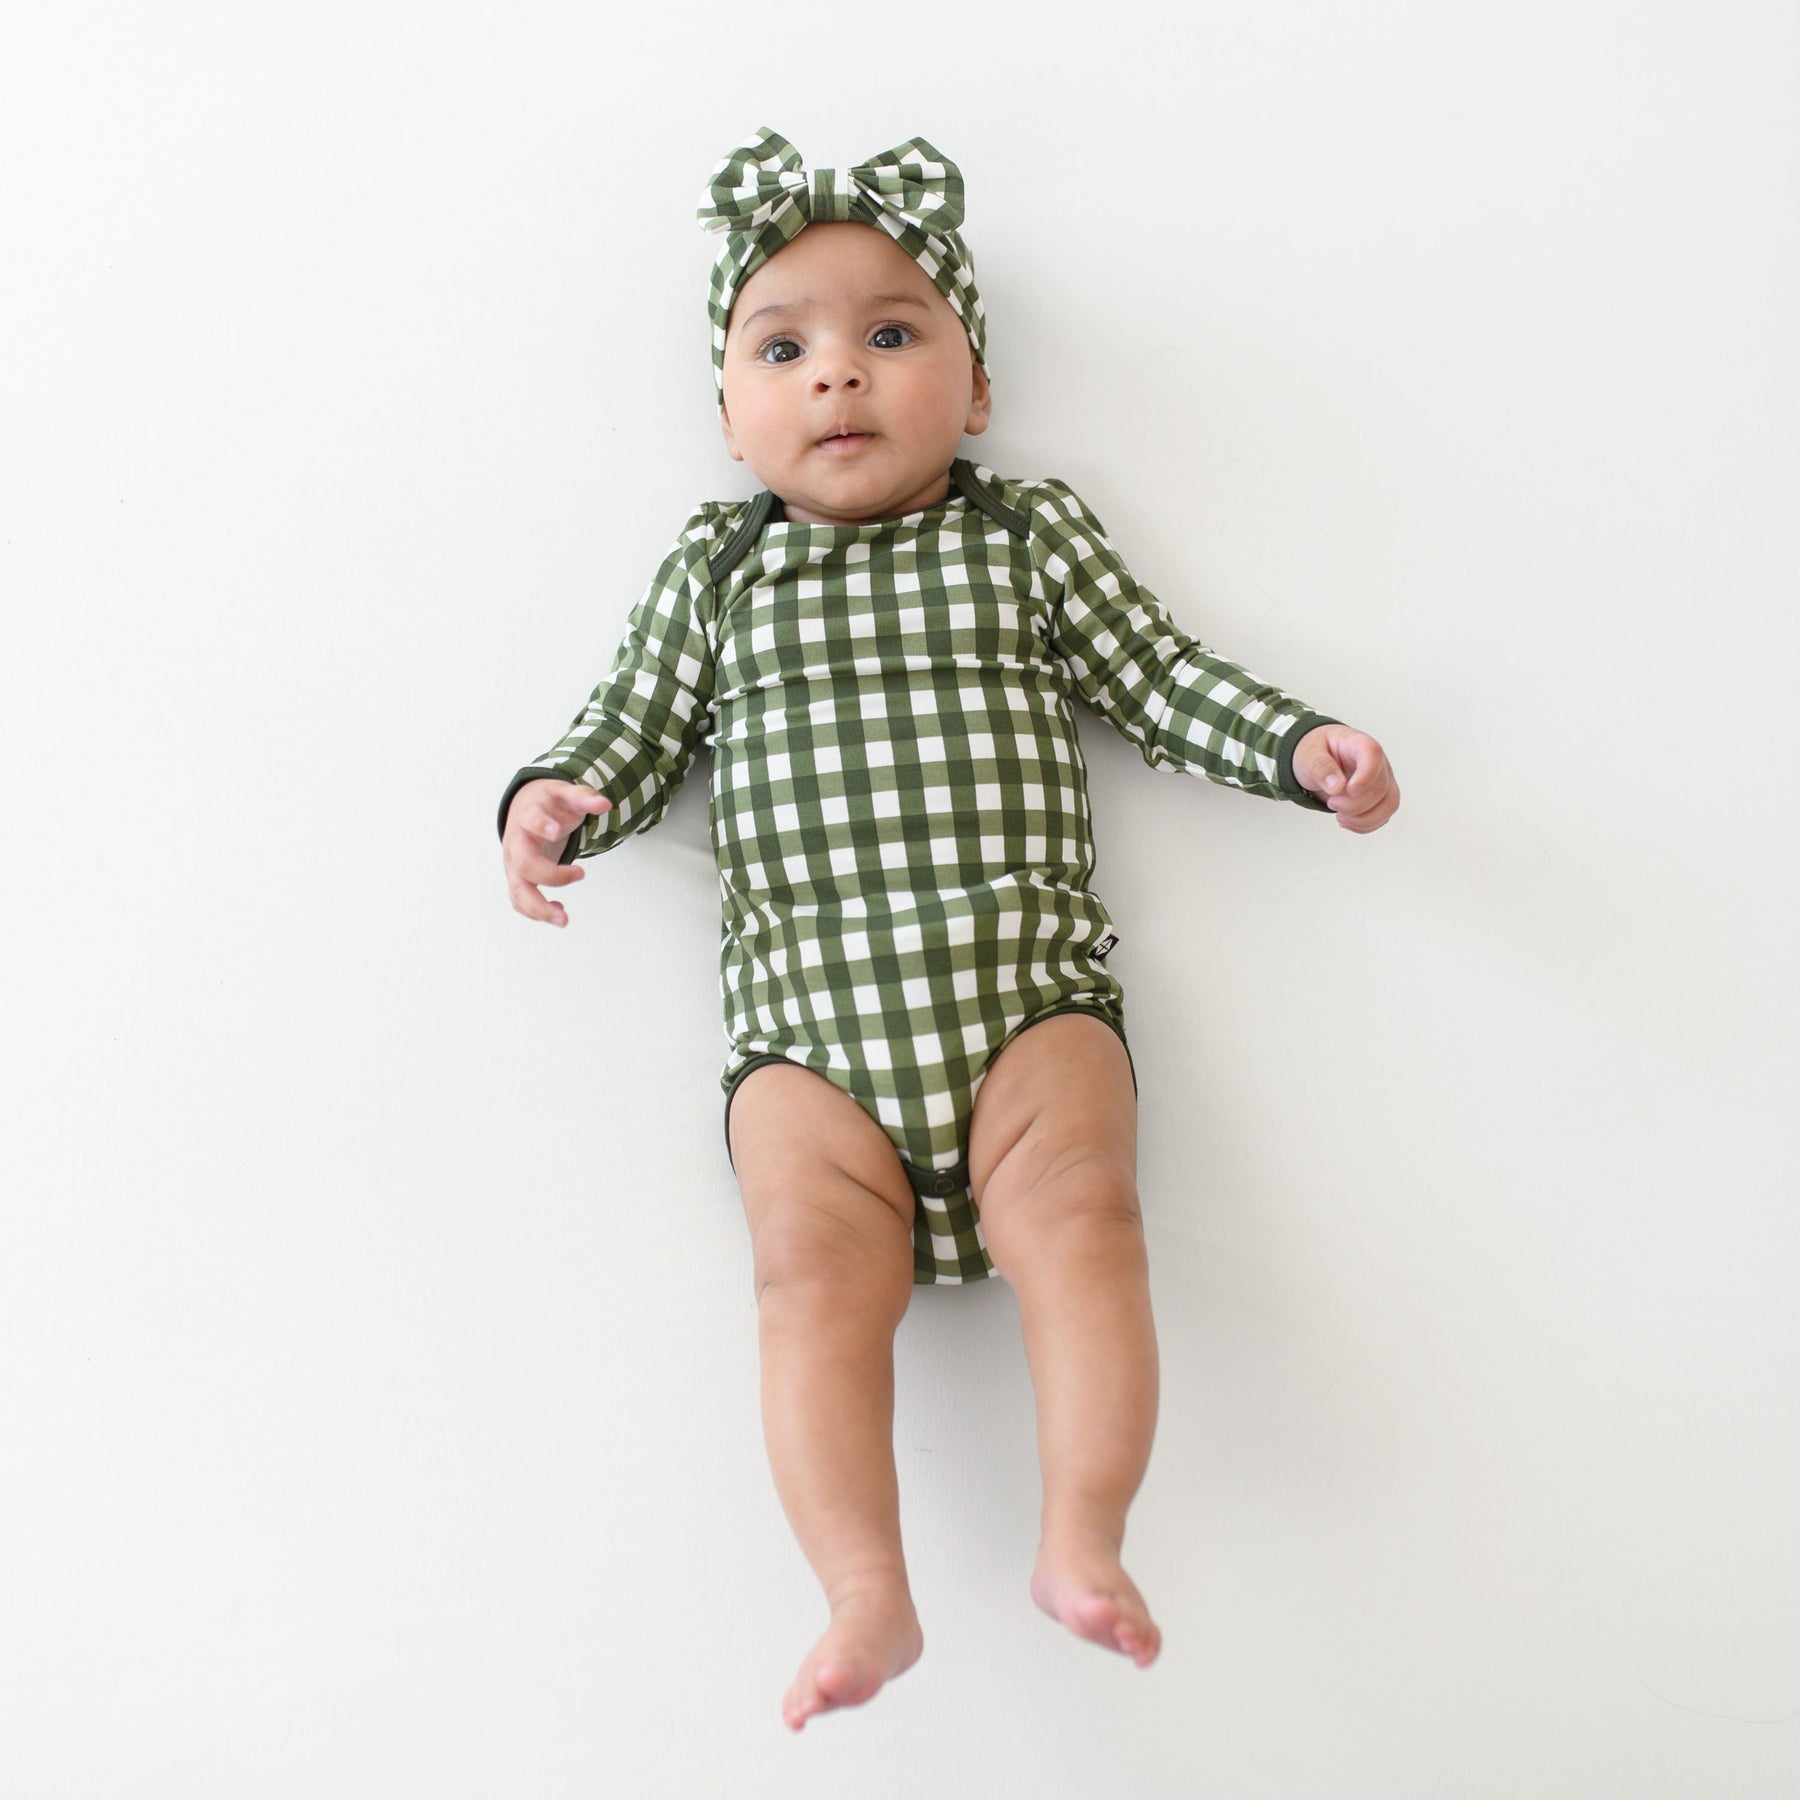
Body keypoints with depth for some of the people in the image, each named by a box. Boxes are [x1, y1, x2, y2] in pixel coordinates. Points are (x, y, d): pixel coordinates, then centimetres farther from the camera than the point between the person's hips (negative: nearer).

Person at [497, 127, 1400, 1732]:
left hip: (1028, 991, 0)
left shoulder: (1031, 535, 16)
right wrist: (558, 802, -2)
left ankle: (1083, 1542, -15)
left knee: (1079, 1212, -22)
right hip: (810, 1014, 1)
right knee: (817, 1267, -17)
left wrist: (1302, 744, 4)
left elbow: (1162, 681, 17)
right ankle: (868, 1596, -14)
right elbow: (636, 733, 19)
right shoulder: (715, 568, 17)